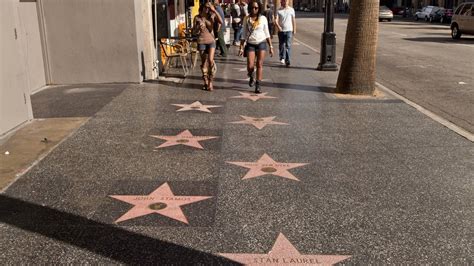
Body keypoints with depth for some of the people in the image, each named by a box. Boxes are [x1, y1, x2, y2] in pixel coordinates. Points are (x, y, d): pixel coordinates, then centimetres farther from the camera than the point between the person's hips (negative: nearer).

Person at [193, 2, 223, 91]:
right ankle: (206, 82, 18)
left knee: (210, 60, -16)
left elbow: (221, 22, -19)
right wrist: (198, 28, -18)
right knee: (204, 62, 6)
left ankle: (210, 81, -1)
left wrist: (214, 11, -21)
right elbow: (194, 31, 4)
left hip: (211, 41, -1)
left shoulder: (212, 16, -2)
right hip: (201, 41, 1)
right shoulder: (197, 18, -1)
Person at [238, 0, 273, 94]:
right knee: (250, 66, -9)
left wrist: (271, 46, 4)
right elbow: (244, 34, 5)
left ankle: (258, 85, 3)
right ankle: (251, 77, 25)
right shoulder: (247, 19, 3)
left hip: (261, 43, 0)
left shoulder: (263, 18, 2)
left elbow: (267, 33, 7)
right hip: (250, 44, 0)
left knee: (259, 65, -5)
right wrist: (241, 48, 0)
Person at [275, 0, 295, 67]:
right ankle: (282, 58, 30)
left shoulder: (291, 9, 4)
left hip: (289, 30, -1)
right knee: (281, 45, 11)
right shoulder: (279, 10, 1)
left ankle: (288, 61, -12)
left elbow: (293, 20, 10)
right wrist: (278, 26, -28)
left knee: (288, 46, -10)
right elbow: (276, 20, -9)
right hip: (281, 30, 1)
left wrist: (294, 29, 10)